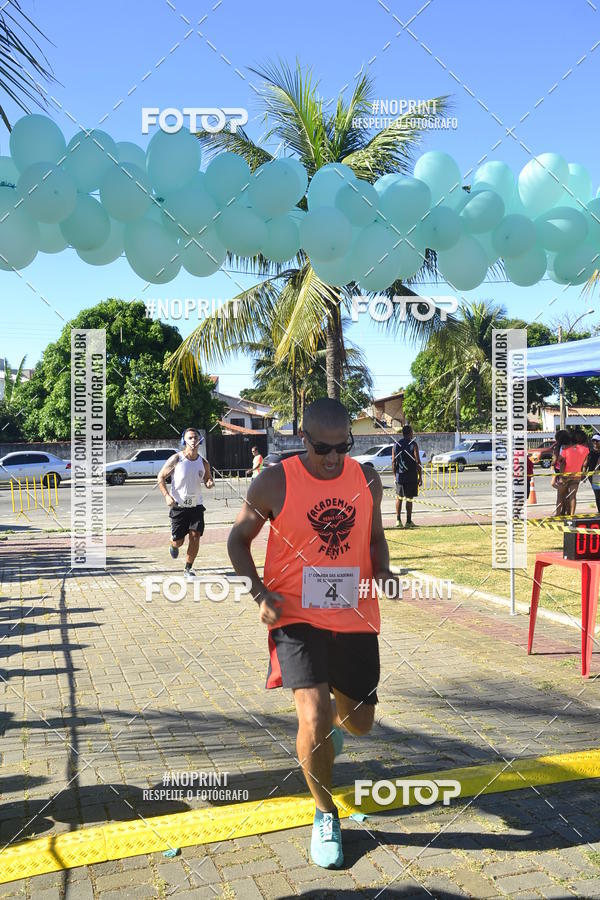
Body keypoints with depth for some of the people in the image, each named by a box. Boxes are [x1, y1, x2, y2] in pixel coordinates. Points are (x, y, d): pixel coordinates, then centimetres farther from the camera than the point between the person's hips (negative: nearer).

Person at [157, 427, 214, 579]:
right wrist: (167, 496, -16)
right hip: (178, 505, -2)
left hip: (196, 505, 2)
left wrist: (210, 483, -11)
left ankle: (188, 569, 9)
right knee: (178, 541, 3)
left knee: (195, 537, -9)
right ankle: (173, 546, 42)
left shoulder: (204, 463, 0)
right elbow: (161, 477, -3)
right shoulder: (176, 459, -10)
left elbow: (208, 479, 15)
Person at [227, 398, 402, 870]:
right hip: (297, 616, -4)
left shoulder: (367, 479, 0)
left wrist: (383, 572, -6)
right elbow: (238, 539, 0)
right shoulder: (274, 483, -10)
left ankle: (333, 723, 54)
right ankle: (326, 815, 12)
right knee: (314, 717, -17)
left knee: (360, 720, 14)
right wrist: (261, 592, -13)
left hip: (355, 616, 4)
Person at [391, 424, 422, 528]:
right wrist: (420, 477, -4)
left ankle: (398, 520, 9)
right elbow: (417, 462, -10)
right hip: (411, 477, -4)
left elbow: (393, 462, 6)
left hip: (399, 476, 4)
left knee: (399, 498, 14)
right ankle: (408, 521, 7)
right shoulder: (413, 444, -7)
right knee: (409, 499, 2)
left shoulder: (396, 445, 6)